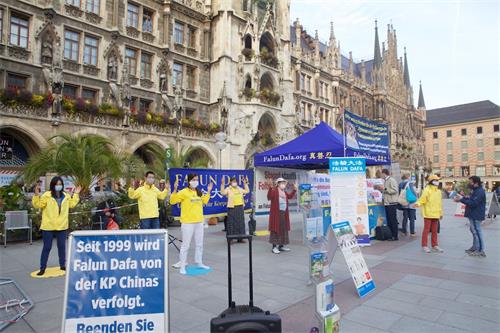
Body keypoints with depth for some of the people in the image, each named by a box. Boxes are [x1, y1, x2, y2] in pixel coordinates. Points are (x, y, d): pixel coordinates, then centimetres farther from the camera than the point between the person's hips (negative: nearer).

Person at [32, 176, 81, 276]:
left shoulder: (66, 195, 7)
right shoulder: (47, 195, -8)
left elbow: (72, 204, 19)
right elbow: (38, 205, -11)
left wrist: (76, 194, 16)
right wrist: (36, 195, -24)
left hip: (62, 226, 4)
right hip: (48, 227, -4)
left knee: (62, 246, 13)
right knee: (47, 247, 5)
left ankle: (62, 265, 26)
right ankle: (42, 268, 17)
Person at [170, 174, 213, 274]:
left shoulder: (199, 192, 10)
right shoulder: (184, 192, -10)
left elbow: (204, 201, 24)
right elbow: (172, 201, -15)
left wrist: (208, 192, 18)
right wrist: (175, 190, -26)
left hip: (199, 222, 7)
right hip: (187, 222, -6)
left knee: (199, 244, 16)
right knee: (185, 245, 1)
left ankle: (199, 262, 30)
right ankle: (182, 266, 13)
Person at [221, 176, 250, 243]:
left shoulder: (239, 189, 15)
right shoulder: (228, 189, -3)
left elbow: (247, 191, 26)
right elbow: (222, 192, -20)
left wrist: (245, 184, 19)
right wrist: (223, 184, -27)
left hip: (240, 208, 6)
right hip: (232, 208, -6)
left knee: (240, 223, 9)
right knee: (231, 223, -5)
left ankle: (240, 238, 18)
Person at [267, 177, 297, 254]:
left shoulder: (284, 192, 16)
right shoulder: (274, 190, -12)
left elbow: (290, 196, 33)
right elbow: (269, 197, -29)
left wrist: (294, 190, 25)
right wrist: (270, 187, -40)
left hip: (284, 213, 9)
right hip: (276, 213, -9)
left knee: (284, 229, 12)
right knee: (276, 229, -6)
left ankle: (281, 245, 23)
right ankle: (274, 246, 1)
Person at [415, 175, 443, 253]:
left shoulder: (438, 191, 13)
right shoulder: (427, 190, -8)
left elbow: (440, 203, 19)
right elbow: (422, 199, -15)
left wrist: (440, 213, 19)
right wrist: (418, 204, -35)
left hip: (436, 214, 6)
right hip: (428, 214, -6)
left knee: (434, 230, 13)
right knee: (426, 230, -1)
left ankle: (434, 245, 22)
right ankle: (424, 246, 5)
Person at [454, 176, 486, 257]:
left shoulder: (480, 192, -18)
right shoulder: (476, 191, 16)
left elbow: (473, 203, -25)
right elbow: (471, 199, 19)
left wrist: (462, 199, -22)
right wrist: (462, 198, 5)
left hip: (476, 216, -11)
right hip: (473, 215, 11)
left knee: (477, 232, -6)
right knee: (474, 231, 17)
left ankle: (480, 250, -1)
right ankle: (475, 247, 28)